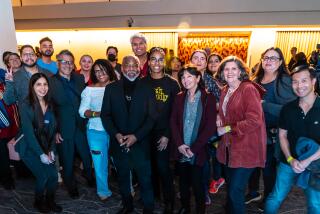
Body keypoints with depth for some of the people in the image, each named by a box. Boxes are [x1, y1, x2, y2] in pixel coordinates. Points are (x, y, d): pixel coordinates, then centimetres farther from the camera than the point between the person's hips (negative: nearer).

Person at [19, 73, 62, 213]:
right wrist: (41, 154, -17)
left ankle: (50, 201, 21)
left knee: (54, 175, -5)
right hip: (31, 149, -4)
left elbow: (52, 129, 4)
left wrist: (51, 150, -3)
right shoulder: (25, 106, -15)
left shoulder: (49, 105, 2)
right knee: (44, 175, -13)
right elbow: (29, 133, -18)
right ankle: (38, 202, 16)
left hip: (47, 148, 4)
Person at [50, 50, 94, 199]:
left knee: (87, 157, 17)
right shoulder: (51, 82, -10)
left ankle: (90, 178, 46)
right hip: (63, 130, -3)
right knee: (67, 161, 15)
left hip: (81, 127, 3)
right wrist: (54, 131, -11)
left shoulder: (80, 79, 2)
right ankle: (71, 186, 40)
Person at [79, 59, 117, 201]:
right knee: (100, 163, 11)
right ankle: (103, 191, 34)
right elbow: (82, 111, -3)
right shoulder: (89, 89, 3)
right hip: (96, 131, 1)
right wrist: (99, 114, -18)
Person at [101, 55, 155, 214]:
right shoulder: (111, 88, 3)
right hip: (118, 142, 2)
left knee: (145, 179, 6)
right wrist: (116, 134, -12)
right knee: (122, 178, 18)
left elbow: (151, 117, -4)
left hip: (140, 143, -1)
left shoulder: (146, 89, -1)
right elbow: (105, 114, 1)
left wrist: (136, 136, -14)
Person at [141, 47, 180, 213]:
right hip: (145, 132, 3)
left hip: (164, 134, -3)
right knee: (150, 165, 15)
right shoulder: (142, 83, 2)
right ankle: (152, 193, 39)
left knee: (163, 167, 0)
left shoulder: (172, 84, -4)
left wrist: (167, 135, -10)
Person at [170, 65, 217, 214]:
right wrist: (179, 144, -11)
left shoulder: (208, 98, -5)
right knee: (183, 182, 15)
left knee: (197, 183, 6)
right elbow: (173, 122, 2)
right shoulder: (179, 98, 7)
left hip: (198, 151, -3)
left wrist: (194, 148, -14)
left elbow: (210, 127, -10)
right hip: (181, 150, 3)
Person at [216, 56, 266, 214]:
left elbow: (254, 121, -21)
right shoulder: (225, 91, 10)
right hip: (229, 147, 7)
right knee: (230, 188, 19)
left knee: (235, 192, -2)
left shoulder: (249, 89, -14)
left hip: (246, 149, -7)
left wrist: (227, 128, -16)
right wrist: (219, 119, 1)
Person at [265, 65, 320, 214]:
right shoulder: (288, 108, -3)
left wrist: (308, 161, -17)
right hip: (288, 163, 2)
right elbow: (282, 135, 3)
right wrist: (290, 159, -8)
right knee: (275, 198, 8)